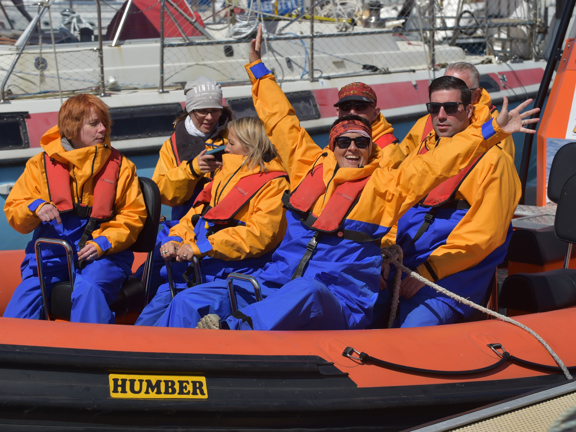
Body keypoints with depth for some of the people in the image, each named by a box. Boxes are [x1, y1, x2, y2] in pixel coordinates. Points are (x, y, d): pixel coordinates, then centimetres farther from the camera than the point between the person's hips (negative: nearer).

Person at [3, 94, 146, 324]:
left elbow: (133, 215, 7)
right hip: (51, 251, 2)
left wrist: (103, 243, -10)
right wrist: (35, 208, -14)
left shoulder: (119, 165, 8)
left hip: (102, 253, -1)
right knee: (27, 293, -22)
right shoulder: (41, 163, 10)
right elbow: (13, 211, 10)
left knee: (87, 290, -32)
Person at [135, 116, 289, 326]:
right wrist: (175, 240, 2)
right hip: (196, 260, 7)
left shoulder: (274, 185, -3)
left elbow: (258, 234, -16)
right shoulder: (224, 173, 22)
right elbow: (197, 212, 24)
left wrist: (200, 248, -20)